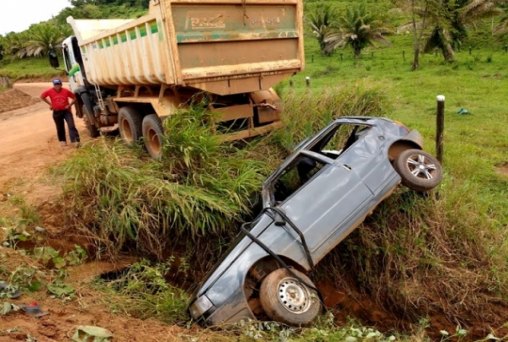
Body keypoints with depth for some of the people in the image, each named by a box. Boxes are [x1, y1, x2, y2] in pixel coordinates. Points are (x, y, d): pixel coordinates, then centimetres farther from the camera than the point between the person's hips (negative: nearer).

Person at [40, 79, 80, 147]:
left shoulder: (66, 91, -7)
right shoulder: (50, 91, -6)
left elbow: (74, 98, 2)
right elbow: (42, 96, 5)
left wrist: (70, 104, -8)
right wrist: (50, 104, 2)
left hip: (66, 111, -1)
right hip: (57, 112, 1)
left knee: (71, 125, -12)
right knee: (60, 128, 11)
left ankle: (75, 141, -15)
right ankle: (62, 141, 25)